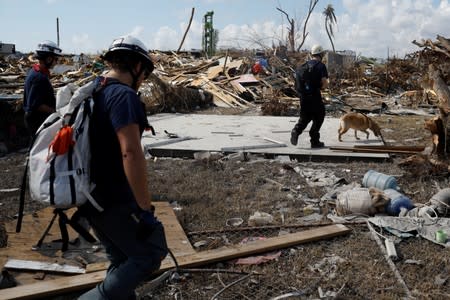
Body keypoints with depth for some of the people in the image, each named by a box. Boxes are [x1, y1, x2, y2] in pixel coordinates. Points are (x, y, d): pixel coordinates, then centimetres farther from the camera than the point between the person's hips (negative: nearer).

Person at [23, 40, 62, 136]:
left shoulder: (34, 71, 9)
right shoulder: (40, 77, -24)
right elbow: (35, 105, -26)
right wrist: (56, 111, -22)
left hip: (33, 117, 10)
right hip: (38, 121, -10)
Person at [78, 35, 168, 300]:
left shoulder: (90, 92, 11)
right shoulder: (124, 95, -18)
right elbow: (131, 152, -28)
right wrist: (146, 209, -24)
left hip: (91, 196, 9)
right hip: (115, 201, -9)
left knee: (122, 261, 21)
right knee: (151, 252, 7)